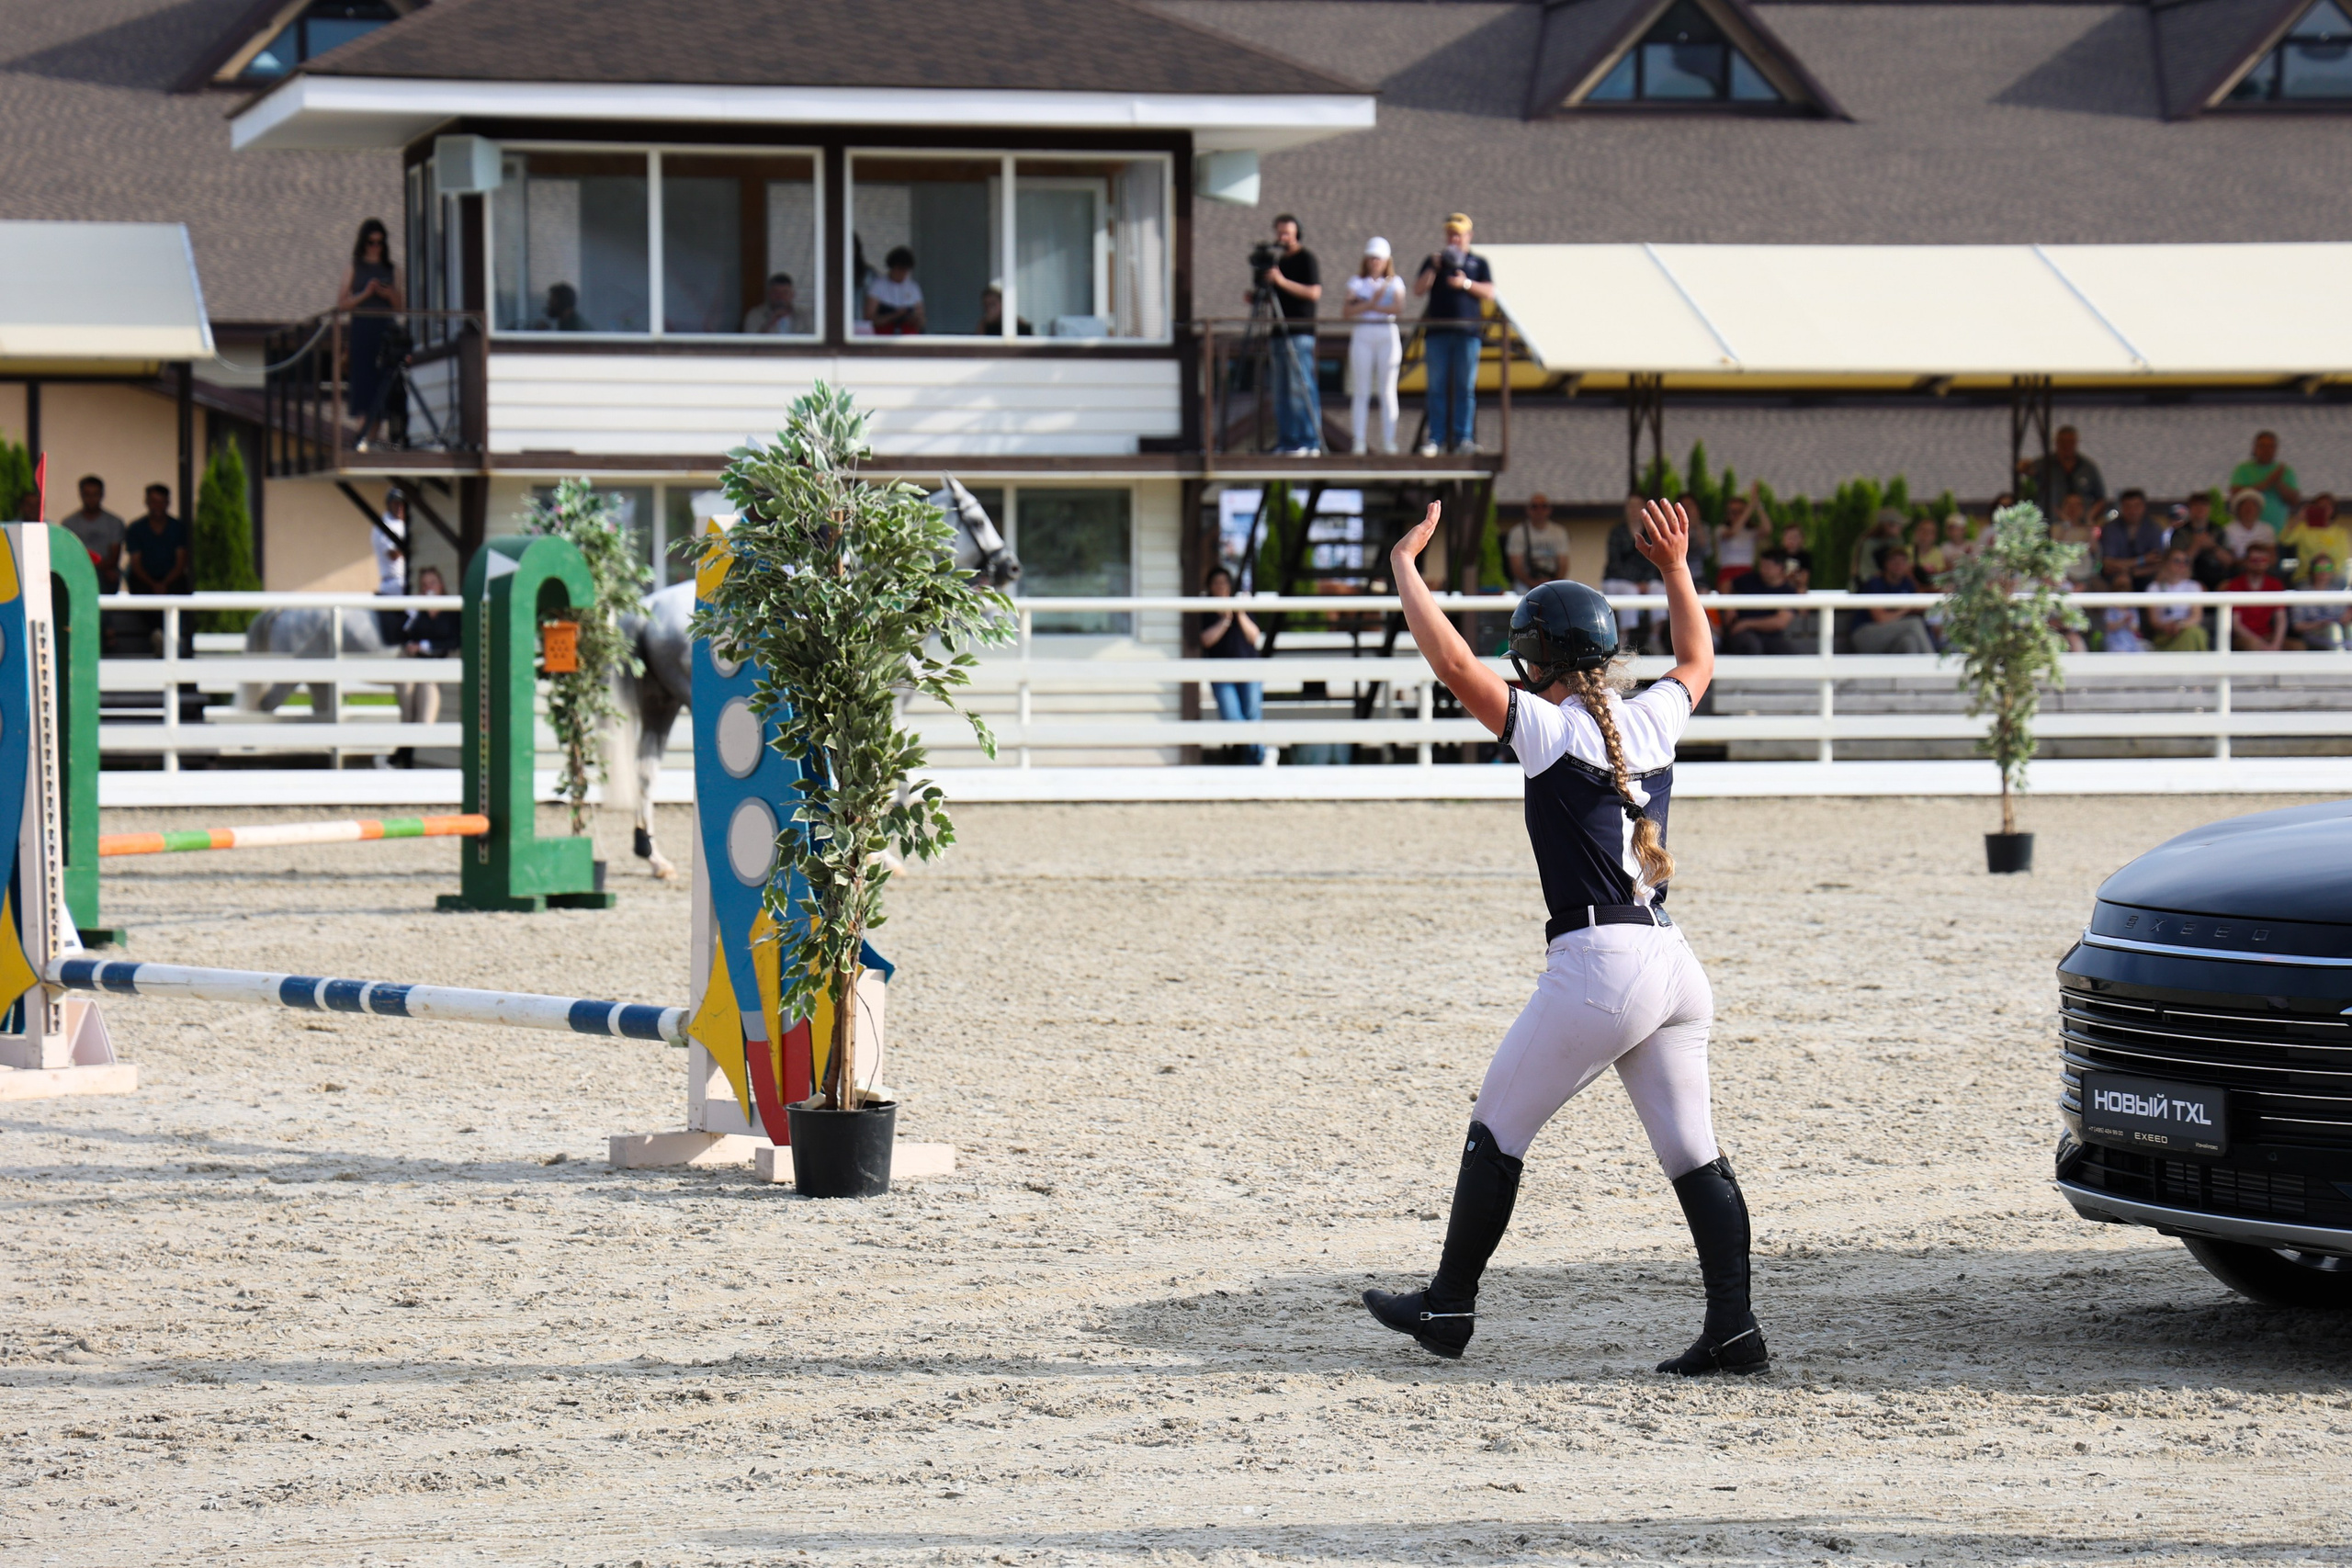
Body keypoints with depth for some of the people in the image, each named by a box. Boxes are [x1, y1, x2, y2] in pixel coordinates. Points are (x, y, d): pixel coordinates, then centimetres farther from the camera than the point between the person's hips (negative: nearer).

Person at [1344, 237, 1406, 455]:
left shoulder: (1394, 282, 9)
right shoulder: (1357, 282, 10)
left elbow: (1399, 308, -9)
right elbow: (1346, 311, -4)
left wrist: (1371, 306, -11)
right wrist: (1371, 303, -13)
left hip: (1387, 336, 0)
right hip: (1362, 336, 0)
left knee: (1387, 391, -1)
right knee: (1361, 392, -2)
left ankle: (1388, 442, 0)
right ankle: (1358, 443, -3)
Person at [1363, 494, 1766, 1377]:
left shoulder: (1549, 728, -6)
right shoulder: (1652, 720, 11)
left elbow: (1451, 662, -13)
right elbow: (1698, 662, 33)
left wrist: (1405, 565, -2)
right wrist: (1677, 570, 38)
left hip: (1594, 966, -6)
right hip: (1673, 964, 6)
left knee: (1497, 1128, 9)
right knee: (1693, 1154, 5)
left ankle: (1449, 1307, 16)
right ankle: (1734, 1330, -2)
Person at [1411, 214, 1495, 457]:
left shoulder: (1479, 263, 14)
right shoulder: (1434, 262, 17)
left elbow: (1489, 292, 4)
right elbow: (1418, 289, 7)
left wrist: (1466, 284, -12)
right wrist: (1434, 267, -6)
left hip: (1467, 332, -1)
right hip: (1437, 332, 1)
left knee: (1465, 387, -3)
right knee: (1437, 387, -2)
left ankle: (1464, 438, -2)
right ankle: (1435, 438, 0)